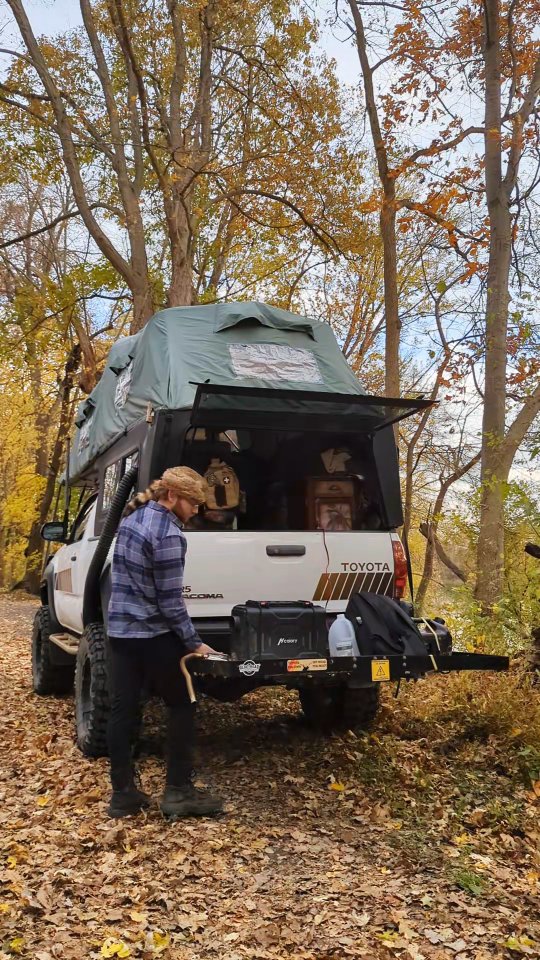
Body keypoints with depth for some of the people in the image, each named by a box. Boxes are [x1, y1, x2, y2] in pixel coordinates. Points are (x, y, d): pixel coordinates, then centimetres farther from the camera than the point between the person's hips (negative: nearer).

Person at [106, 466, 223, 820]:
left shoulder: (133, 517, 9)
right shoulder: (168, 534, -20)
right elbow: (170, 601, -19)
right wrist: (194, 643, -10)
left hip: (120, 631, 8)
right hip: (154, 636, -8)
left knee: (122, 710, 9)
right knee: (182, 707, 6)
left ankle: (123, 793, 15)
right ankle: (179, 792, 9)